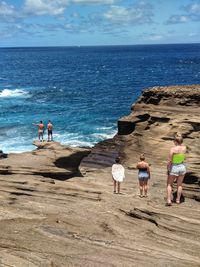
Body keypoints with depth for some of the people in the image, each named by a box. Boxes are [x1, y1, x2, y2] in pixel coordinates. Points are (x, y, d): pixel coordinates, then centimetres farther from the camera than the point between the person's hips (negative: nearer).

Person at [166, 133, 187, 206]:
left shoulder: (173, 149, -22)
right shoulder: (184, 148, -8)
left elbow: (169, 161, -20)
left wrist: (168, 170, -9)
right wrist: (180, 140, 5)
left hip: (174, 168, -4)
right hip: (182, 167, 4)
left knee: (169, 184, 12)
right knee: (179, 185, 19)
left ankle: (169, 200, 2)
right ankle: (178, 200, 24)